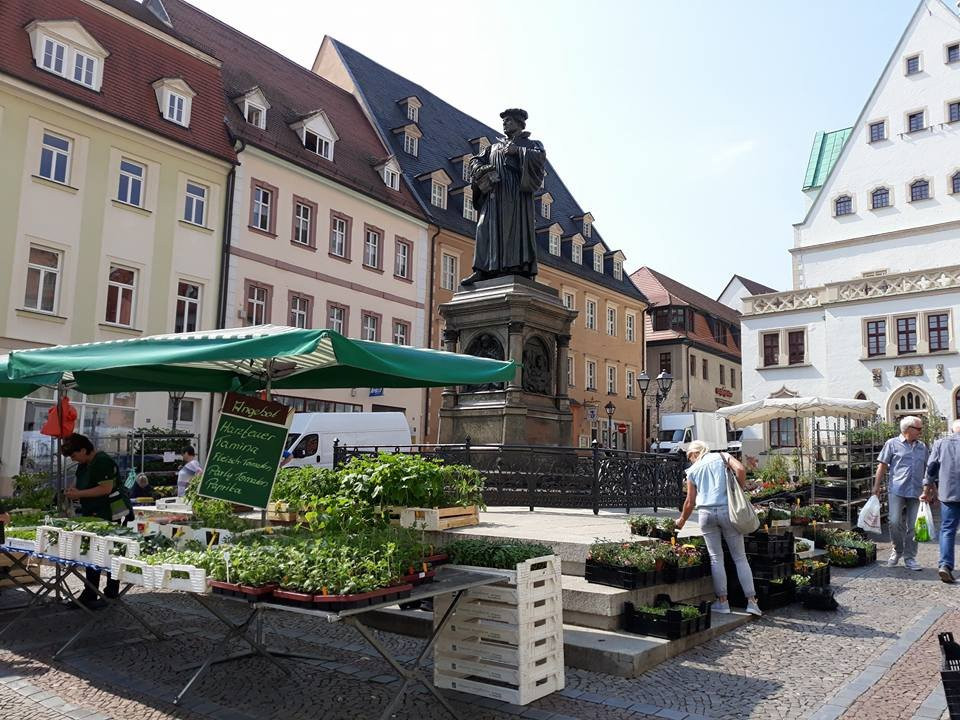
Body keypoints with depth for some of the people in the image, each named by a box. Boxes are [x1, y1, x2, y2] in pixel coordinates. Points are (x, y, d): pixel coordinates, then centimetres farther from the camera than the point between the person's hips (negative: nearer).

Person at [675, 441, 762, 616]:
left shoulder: (692, 470, 11)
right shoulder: (722, 457, 10)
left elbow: (690, 501, 13)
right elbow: (740, 469, -10)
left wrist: (682, 520, 28)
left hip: (706, 513, 0)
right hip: (727, 510, 0)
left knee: (716, 558, 7)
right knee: (740, 557, 6)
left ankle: (722, 601, 9)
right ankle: (751, 601, 4)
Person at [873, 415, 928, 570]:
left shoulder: (922, 447, 16)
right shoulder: (892, 444, 3)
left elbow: (926, 469, 21)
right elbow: (882, 465, 2)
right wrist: (876, 486, -3)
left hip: (916, 492, 4)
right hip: (896, 490, -4)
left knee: (913, 527, 4)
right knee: (895, 522, -10)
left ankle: (910, 558, 14)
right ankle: (897, 550, 13)